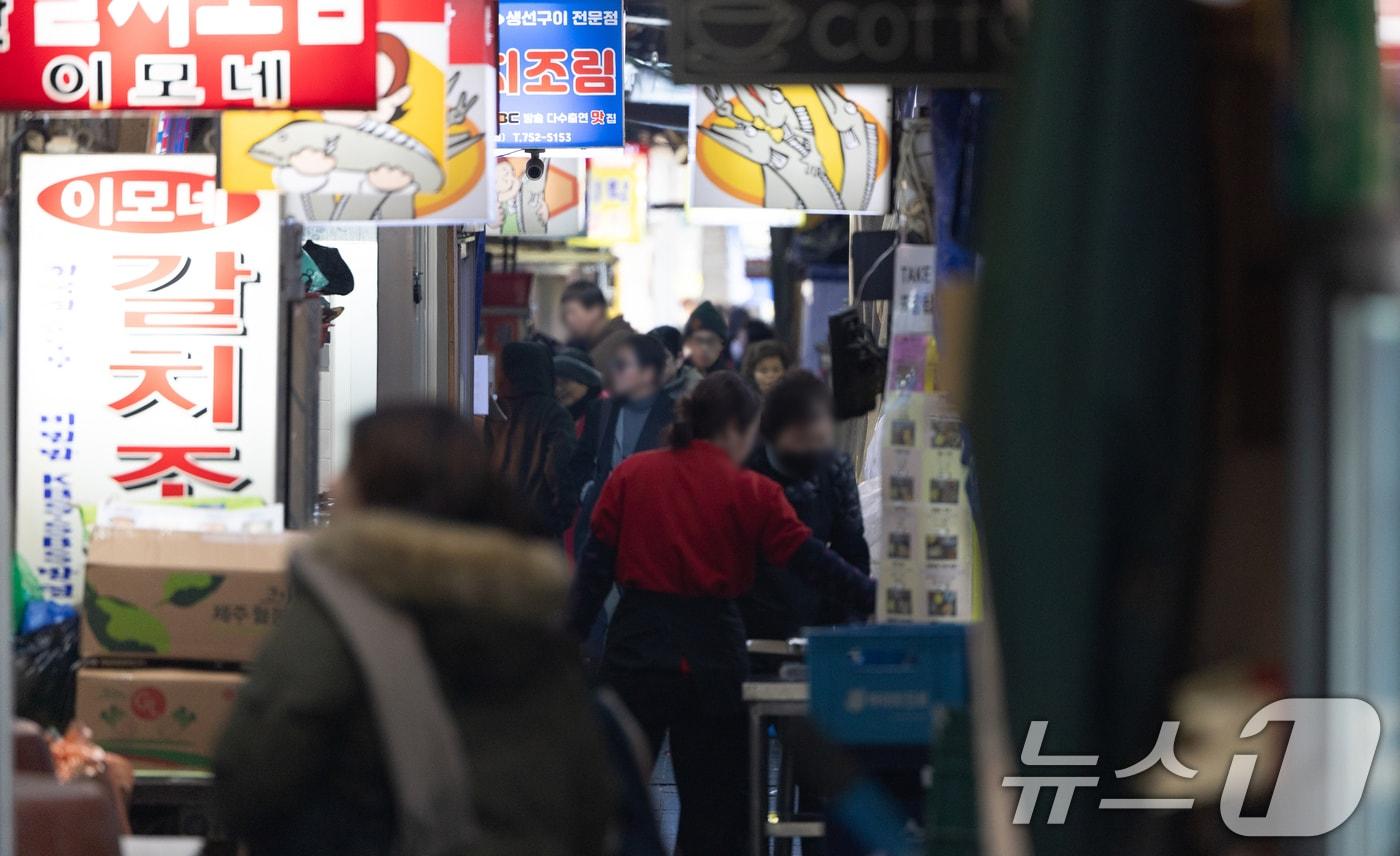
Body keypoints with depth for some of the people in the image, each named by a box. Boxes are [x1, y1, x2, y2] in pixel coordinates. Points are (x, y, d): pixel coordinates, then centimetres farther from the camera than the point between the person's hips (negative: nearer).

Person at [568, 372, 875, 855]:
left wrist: (573, 636, 6)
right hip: (712, 652, -2)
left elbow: (597, 563, 1)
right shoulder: (751, 493, -3)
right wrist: (879, 602, 0)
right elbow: (813, 562, -5)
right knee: (715, 797, 8)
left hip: (636, 648, 2)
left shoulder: (630, 475, 3)